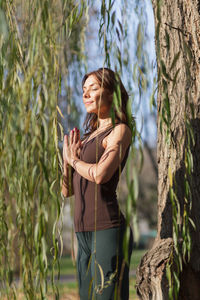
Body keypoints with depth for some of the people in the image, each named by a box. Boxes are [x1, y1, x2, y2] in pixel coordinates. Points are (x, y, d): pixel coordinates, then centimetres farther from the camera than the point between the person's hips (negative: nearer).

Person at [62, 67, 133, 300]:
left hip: (109, 229, -8)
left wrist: (75, 160, 0)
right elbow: (67, 190, 21)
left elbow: (101, 174, -20)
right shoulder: (88, 137, 21)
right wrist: (67, 160, 2)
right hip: (85, 235, 8)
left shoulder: (120, 131, -3)